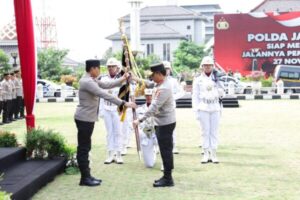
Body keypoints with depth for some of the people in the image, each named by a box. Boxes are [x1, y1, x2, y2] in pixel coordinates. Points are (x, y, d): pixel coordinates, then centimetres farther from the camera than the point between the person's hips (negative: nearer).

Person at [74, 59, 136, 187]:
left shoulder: (91, 80, 13)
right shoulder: (87, 82, -20)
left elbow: (107, 85, 17)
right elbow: (105, 95, -26)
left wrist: (121, 80, 8)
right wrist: (123, 103, -27)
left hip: (88, 118, 11)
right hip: (84, 118, -11)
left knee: (86, 147, 13)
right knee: (83, 148, -4)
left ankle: (87, 176, 19)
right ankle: (85, 178, 2)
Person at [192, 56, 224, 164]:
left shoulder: (217, 78, 9)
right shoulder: (198, 79, 4)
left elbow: (222, 93, 13)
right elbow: (195, 96, 3)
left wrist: (220, 92, -11)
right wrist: (196, 110, -3)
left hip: (215, 107, 1)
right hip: (203, 108, -1)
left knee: (214, 131, 2)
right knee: (205, 131, 1)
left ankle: (213, 154, 7)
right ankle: (206, 154, 7)